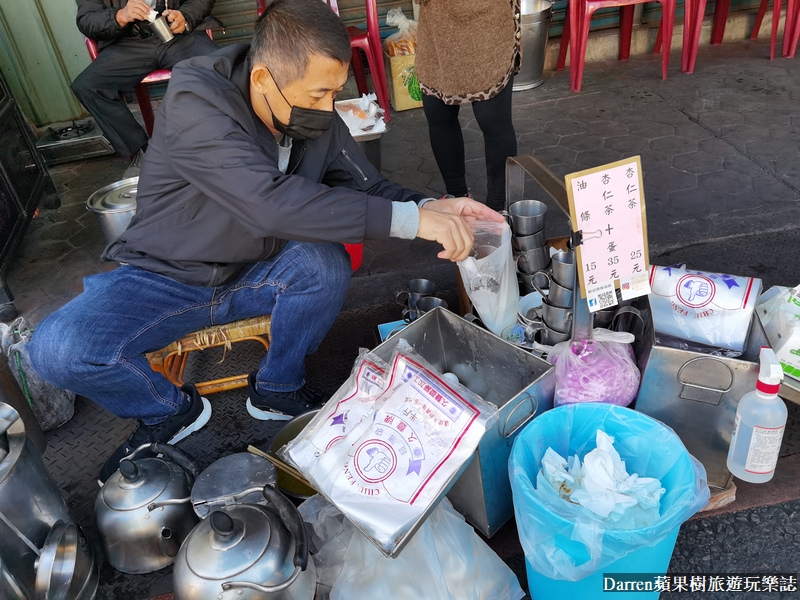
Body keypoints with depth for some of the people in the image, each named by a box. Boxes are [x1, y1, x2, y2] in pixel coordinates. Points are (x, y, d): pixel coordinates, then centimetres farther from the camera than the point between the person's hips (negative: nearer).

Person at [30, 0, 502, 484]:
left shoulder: (319, 118, -11)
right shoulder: (196, 100, -29)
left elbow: (368, 187, -1)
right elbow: (272, 202, -41)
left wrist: (430, 208, -24)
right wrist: (410, 219, -42)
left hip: (252, 278, 4)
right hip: (165, 278, -3)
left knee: (325, 262, -28)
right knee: (59, 349, -26)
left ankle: (278, 389, -1)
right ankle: (171, 409, 5)